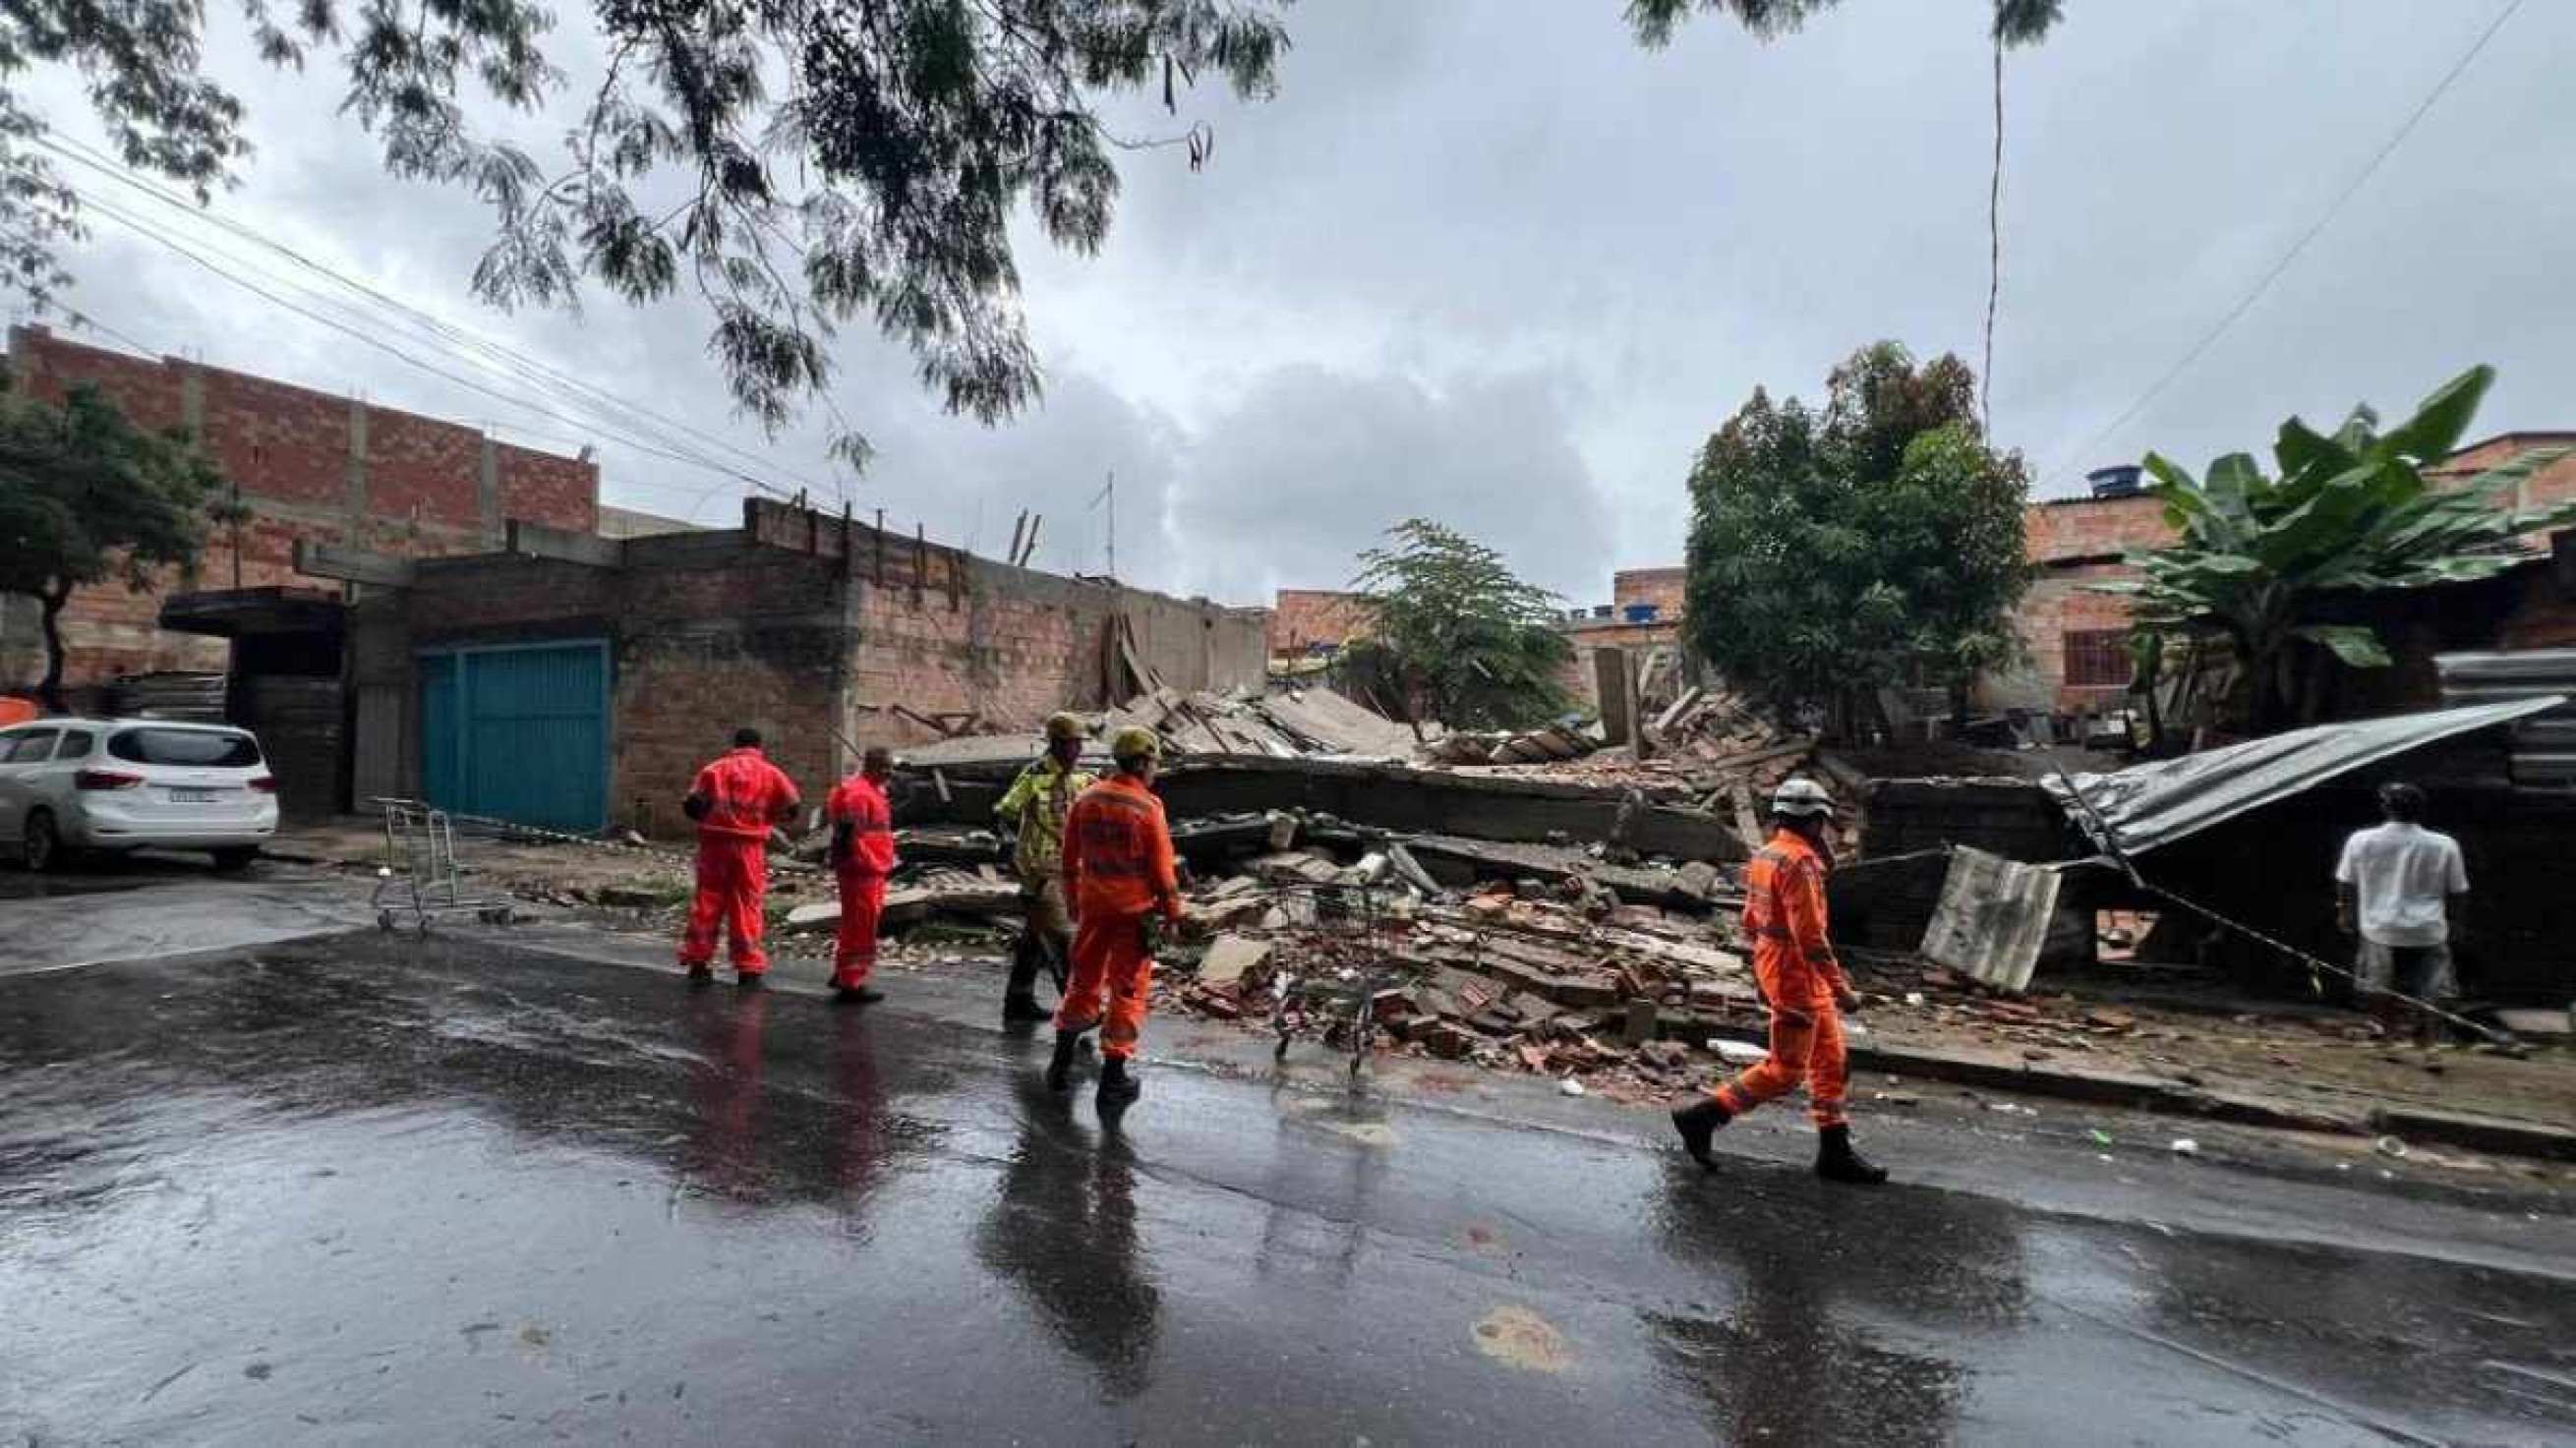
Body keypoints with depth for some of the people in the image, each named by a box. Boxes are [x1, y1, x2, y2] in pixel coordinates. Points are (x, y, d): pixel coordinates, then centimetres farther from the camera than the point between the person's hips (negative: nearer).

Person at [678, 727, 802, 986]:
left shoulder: (715, 768, 6)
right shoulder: (770, 773, 4)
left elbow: (692, 804, -3)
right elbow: (792, 807, 2)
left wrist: (708, 817, 16)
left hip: (714, 843, 1)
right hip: (750, 846, -1)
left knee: (707, 900, 10)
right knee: (747, 904, 3)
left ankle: (698, 960, 14)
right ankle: (749, 967, 4)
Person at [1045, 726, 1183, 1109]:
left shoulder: (1086, 800, 0)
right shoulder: (1148, 808, -15)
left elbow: (1069, 859, 8)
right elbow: (1162, 868, -12)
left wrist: (1073, 900, 21)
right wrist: (1172, 914, -1)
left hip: (1093, 906, 5)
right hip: (1134, 911, -5)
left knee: (1083, 981, 19)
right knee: (1127, 991, 6)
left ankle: (1061, 1063, 28)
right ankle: (1113, 1078, 11)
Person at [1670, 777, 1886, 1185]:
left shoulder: (1765, 856, 9)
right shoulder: (1799, 863, -21)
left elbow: (1751, 923, 16)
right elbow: (1811, 936, -24)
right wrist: (1841, 990, -19)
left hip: (1775, 970, 10)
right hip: (1798, 979, -10)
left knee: (1832, 1063, 16)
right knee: (1784, 1070, 0)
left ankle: (1835, 1151, 25)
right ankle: (1702, 1118, 4)